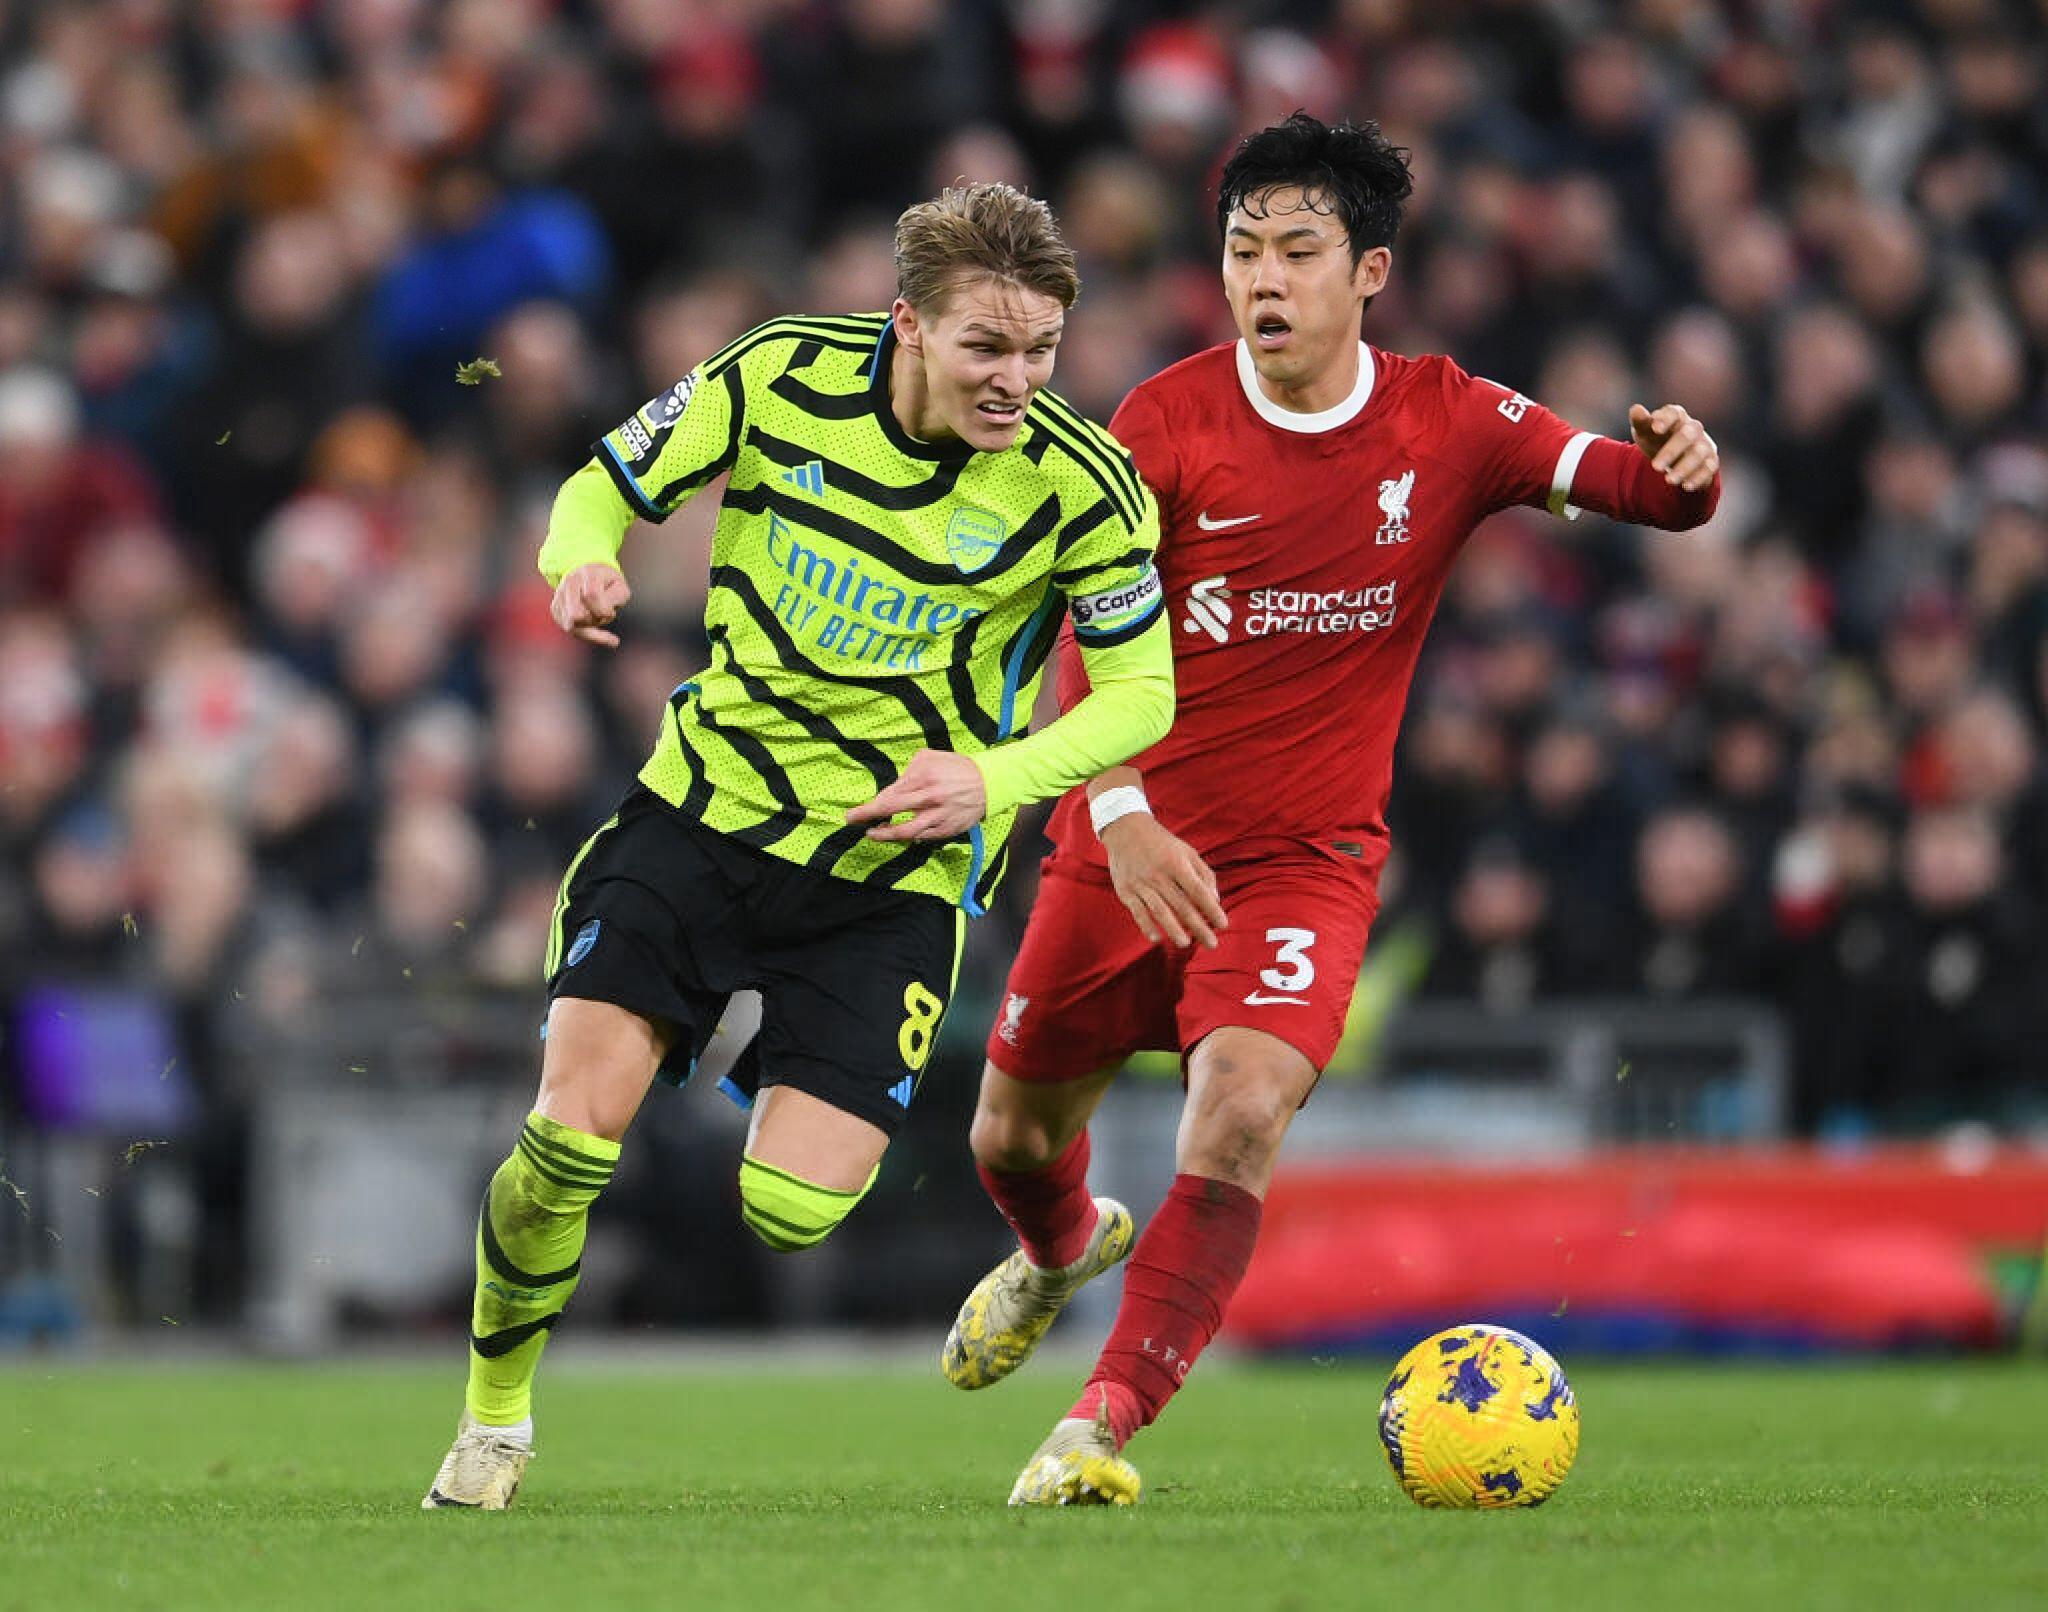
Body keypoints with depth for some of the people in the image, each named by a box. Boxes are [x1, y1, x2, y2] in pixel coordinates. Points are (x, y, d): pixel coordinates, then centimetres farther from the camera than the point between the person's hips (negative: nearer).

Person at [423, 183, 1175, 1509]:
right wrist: (584, 562, -20)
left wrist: (994, 776, -19)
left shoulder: (1079, 484, -13)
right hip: (708, 803, 1)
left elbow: (1141, 690, -2)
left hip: (895, 868, -1)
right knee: (572, 1134, -13)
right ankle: (494, 1417, 11)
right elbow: (608, 483, 4)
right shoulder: (782, 379, -11)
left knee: (791, 1213, -15)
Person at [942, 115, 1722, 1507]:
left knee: (1244, 1112, -25)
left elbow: (1644, 489, -11)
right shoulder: (1164, 427, -10)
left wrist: (1679, 463, -37)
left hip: (1308, 859, -1)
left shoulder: (1446, 424, -6)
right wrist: (1118, 813, -31)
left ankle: (1104, 1427, -20)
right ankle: (1066, 1248, 51)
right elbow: (1084, 647, -15)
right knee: (1014, 1136, 13)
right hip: (1126, 846, 1)